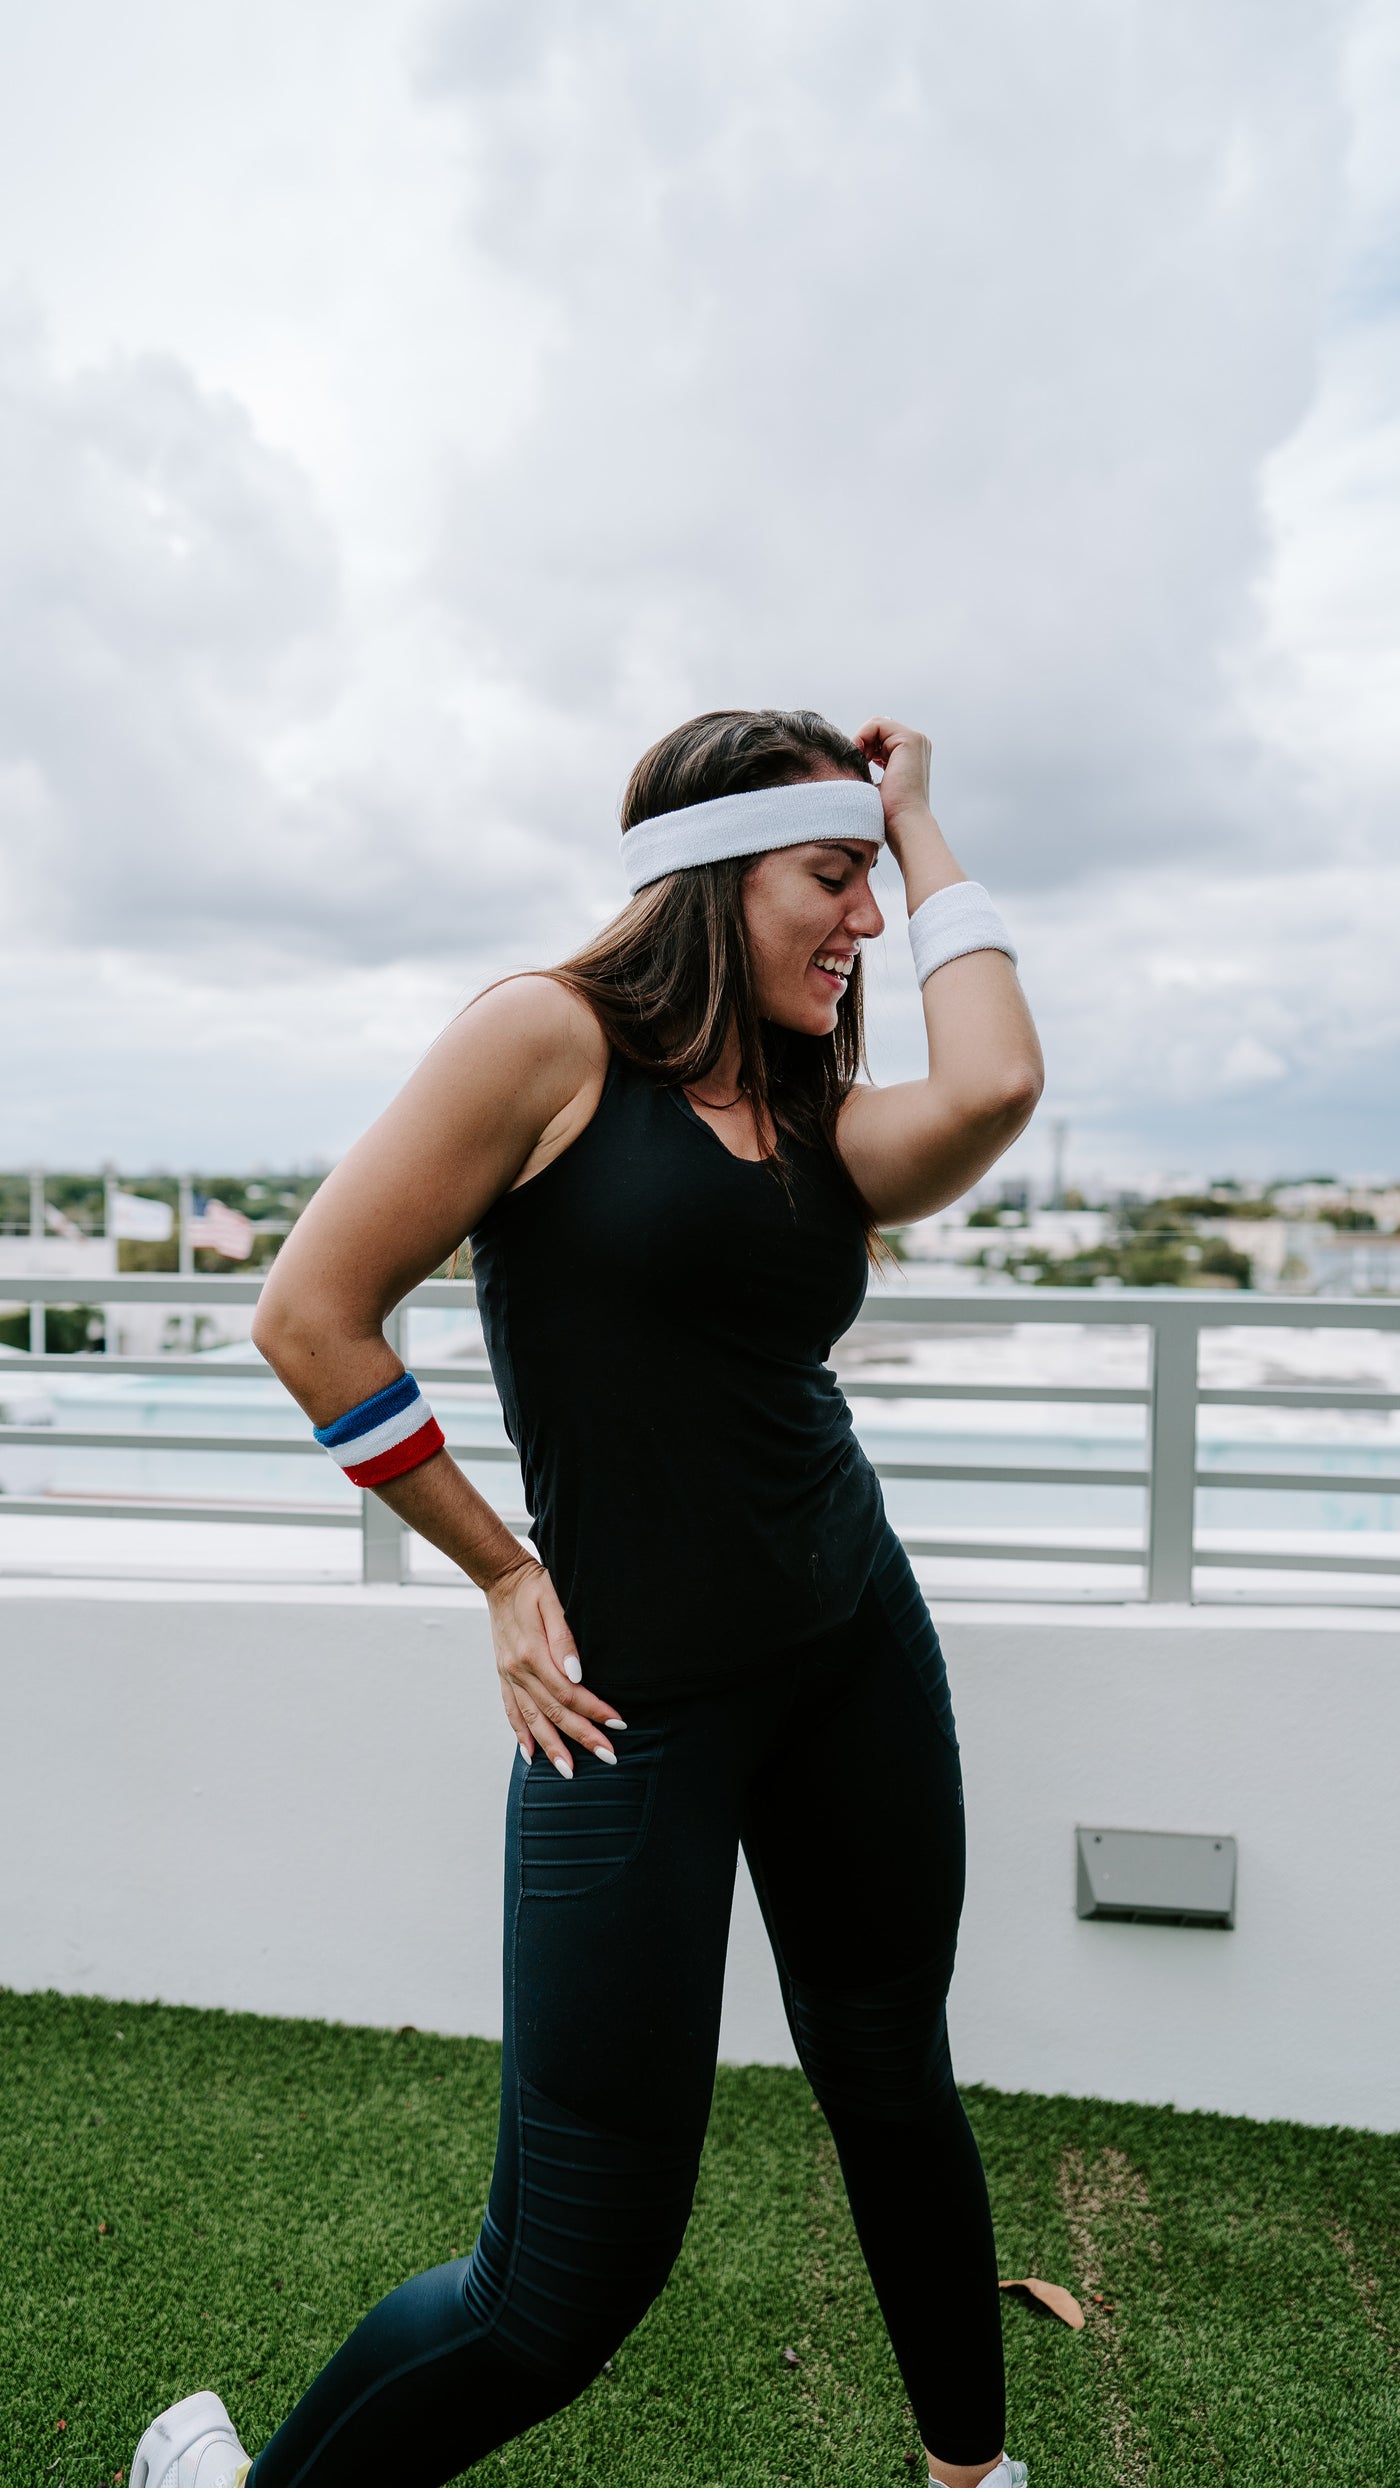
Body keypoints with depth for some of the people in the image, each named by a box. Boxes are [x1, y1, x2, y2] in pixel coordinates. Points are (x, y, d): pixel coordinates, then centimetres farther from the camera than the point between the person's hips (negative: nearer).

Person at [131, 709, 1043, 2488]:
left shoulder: (823, 1122, 8)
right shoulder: (559, 1036, -8)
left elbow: (992, 1091, -15)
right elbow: (311, 1314, -9)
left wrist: (919, 827, -1)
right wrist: (506, 1573, -5)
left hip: (858, 1654, 6)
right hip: (637, 1703, -6)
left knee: (896, 2093, 23)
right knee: (567, 2285, 2)